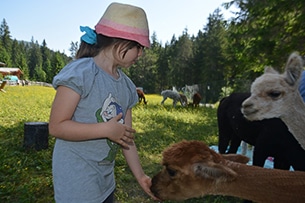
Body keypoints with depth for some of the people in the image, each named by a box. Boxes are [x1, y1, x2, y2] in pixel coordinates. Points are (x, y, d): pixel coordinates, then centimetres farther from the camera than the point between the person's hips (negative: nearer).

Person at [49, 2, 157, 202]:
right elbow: (56, 126, -18)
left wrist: (140, 176, 5)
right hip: (77, 177, -7)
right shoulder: (81, 72, -18)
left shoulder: (127, 85, 2)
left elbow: (127, 137, 4)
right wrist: (106, 129, -24)